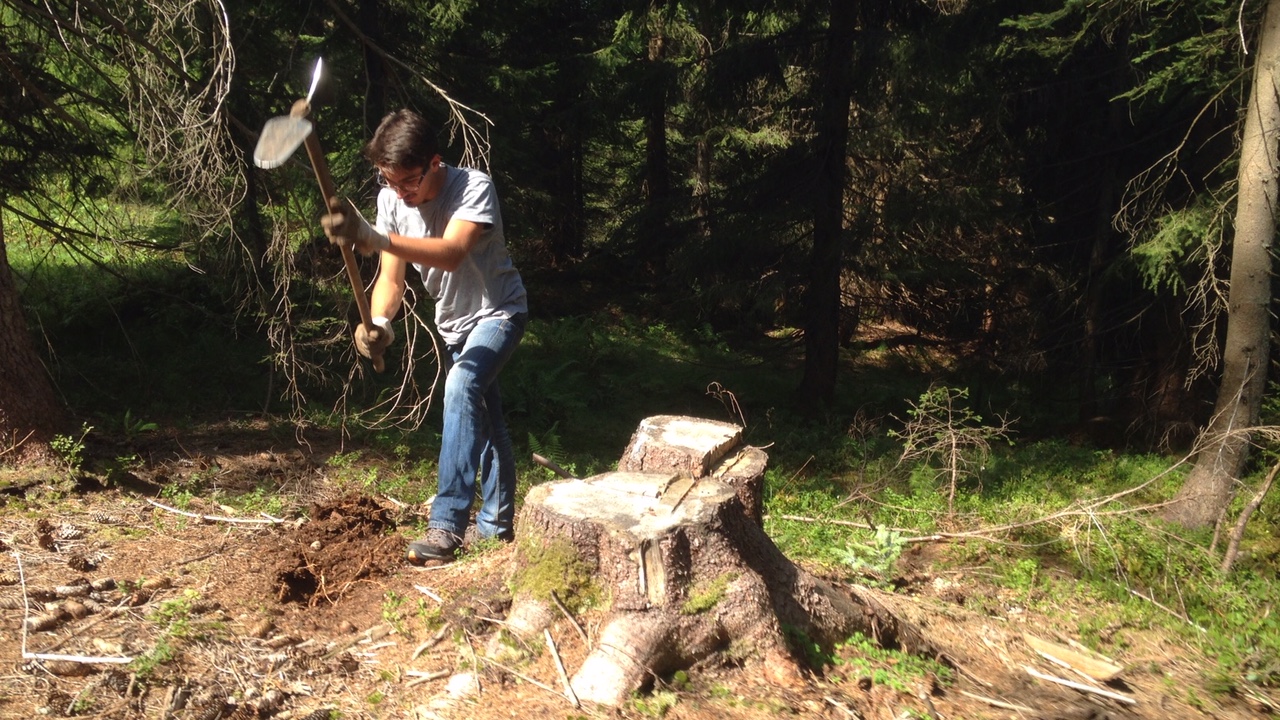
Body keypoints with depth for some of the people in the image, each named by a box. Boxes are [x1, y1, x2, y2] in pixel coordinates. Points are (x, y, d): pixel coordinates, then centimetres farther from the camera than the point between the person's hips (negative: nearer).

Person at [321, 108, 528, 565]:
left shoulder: (474, 188, -30)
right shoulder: (391, 200, -13)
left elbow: (452, 254, -47)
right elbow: (391, 277, -14)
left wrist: (375, 239, -60)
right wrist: (378, 322, -35)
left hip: (498, 312, -7)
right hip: (453, 323, 7)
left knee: (462, 385, -33)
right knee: (483, 420, 17)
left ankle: (446, 524, -32)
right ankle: (497, 523, 34)